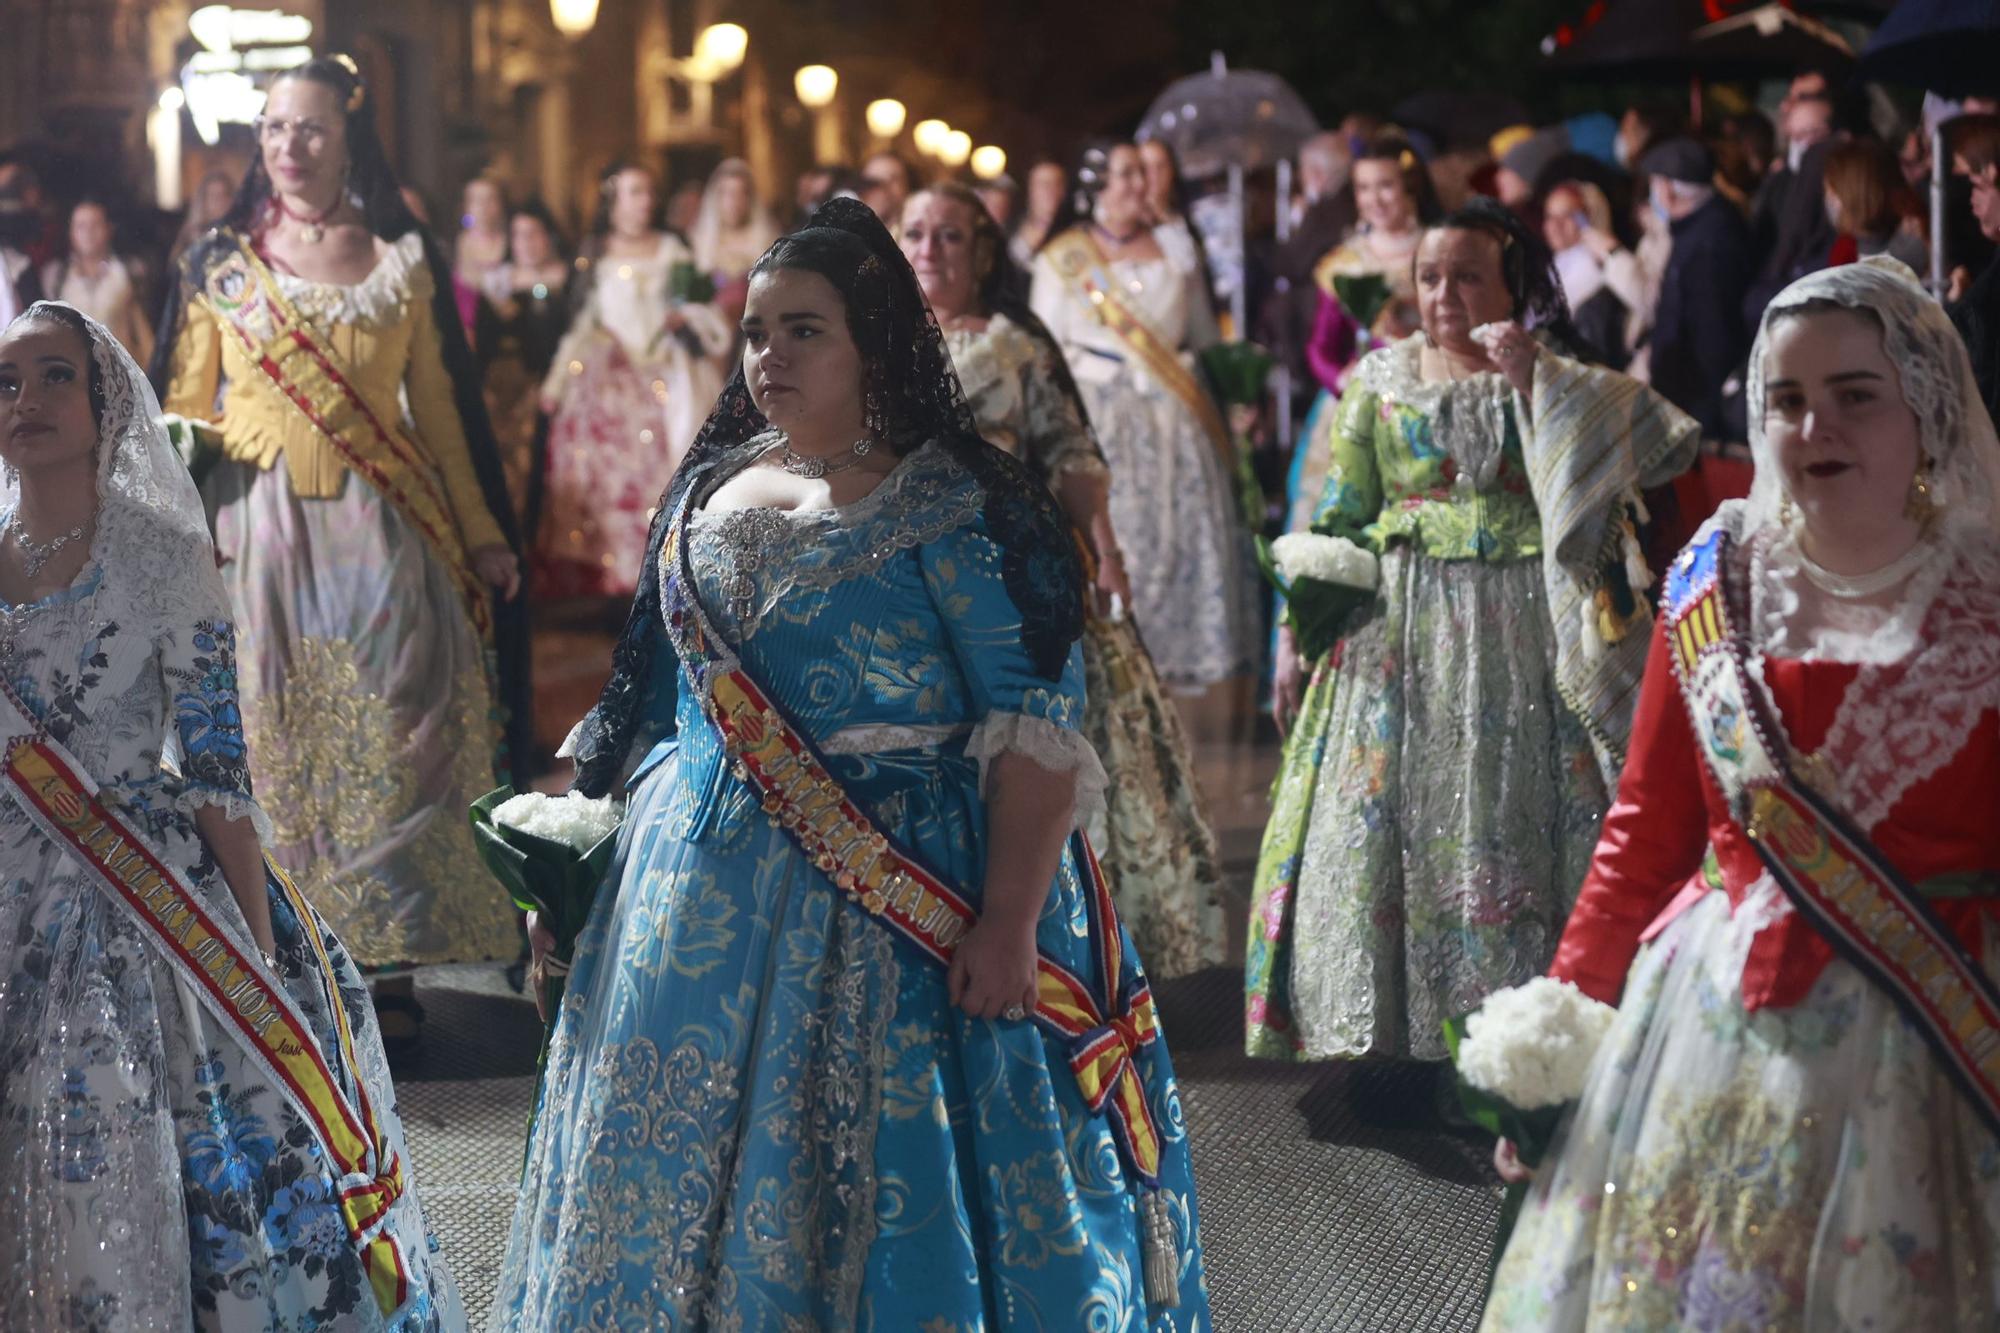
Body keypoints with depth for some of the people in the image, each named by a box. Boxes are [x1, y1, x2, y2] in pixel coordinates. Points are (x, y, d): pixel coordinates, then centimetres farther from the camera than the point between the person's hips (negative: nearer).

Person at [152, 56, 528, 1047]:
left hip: (375, 529, 0)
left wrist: (483, 536, 7)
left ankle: (385, 968, 6)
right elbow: (184, 406, 7)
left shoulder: (404, 260, 6)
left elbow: (440, 407, 9)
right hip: (259, 527, 0)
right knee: (273, 743, 2)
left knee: (386, 743, -1)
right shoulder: (221, 261, 6)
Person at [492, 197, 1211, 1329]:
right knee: (682, 1185, 12)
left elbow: (1039, 726, -16)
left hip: (902, 914, -6)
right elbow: (649, 702, 17)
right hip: (697, 907, 6)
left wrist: (1010, 918, -24)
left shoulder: (960, 507, -9)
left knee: (883, 1188, 0)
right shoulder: (711, 491, 10)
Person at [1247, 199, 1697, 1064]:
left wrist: (1538, 375, -17)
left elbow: (1657, 444, -14)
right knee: (1387, 820, 1)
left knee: (1517, 819, -3)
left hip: (1526, 638, -2)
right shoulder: (1381, 380, 9)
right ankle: (1388, 1039, 11)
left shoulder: (1563, 382, 4)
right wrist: (1297, 633, 5)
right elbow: (1335, 520, 10)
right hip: (1400, 637, 2)